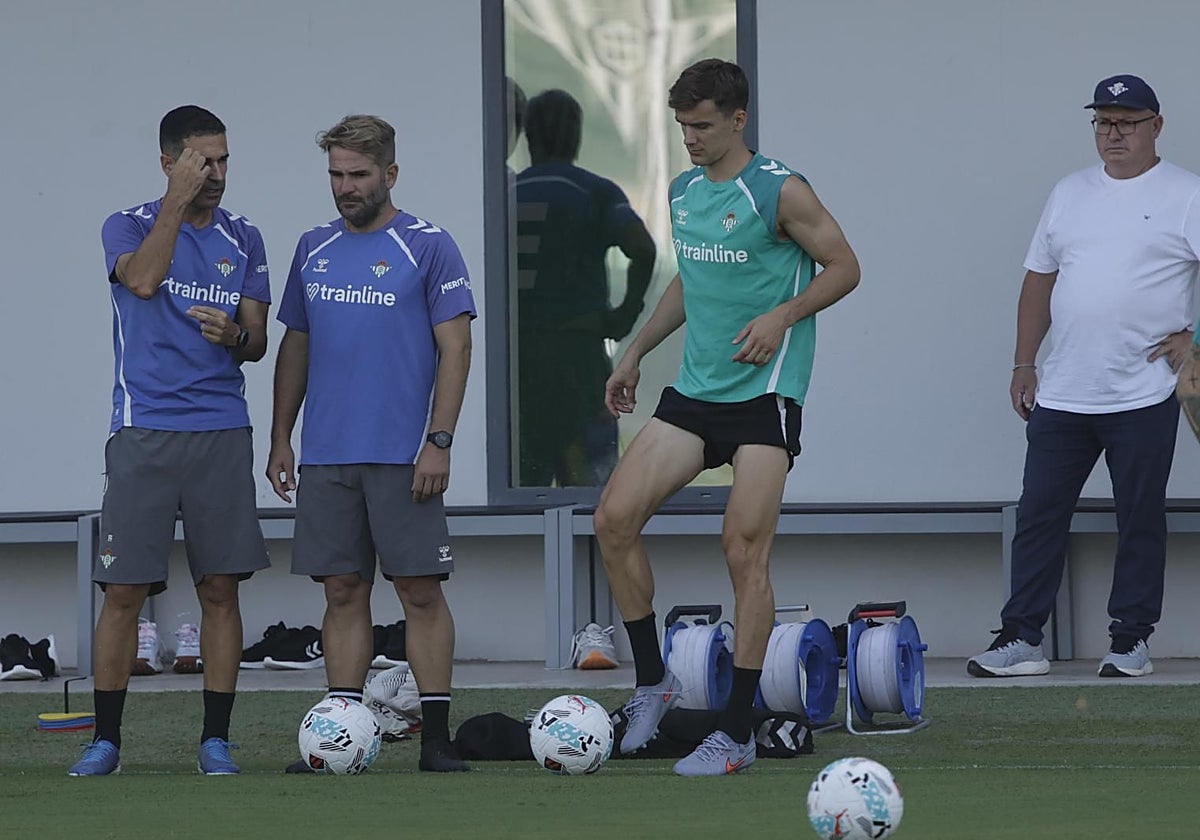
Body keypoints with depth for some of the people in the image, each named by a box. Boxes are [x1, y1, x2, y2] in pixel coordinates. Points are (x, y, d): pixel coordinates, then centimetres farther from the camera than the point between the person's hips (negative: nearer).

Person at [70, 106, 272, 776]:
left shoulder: (244, 240, 12)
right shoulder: (129, 226, 3)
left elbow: (258, 343, 10)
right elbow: (143, 278, -19)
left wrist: (235, 335, -13)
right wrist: (179, 200, -16)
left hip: (223, 432, 3)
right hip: (144, 435, -3)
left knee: (221, 587, 0)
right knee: (124, 590, -4)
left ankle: (217, 739, 6)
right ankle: (106, 739, 4)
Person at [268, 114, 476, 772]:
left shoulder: (428, 246, -2)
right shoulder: (314, 249, 13)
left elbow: (455, 346, -5)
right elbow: (295, 348, 19)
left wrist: (439, 441, -12)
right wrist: (279, 438, 13)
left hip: (402, 457, -5)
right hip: (325, 458, 5)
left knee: (420, 590, -4)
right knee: (343, 591, 5)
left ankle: (437, 736, -2)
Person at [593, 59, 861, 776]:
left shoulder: (779, 191, -9)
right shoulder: (684, 192, 12)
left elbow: (844, 267, -6)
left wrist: (780, 318, -19)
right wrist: (636, 354, 25)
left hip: (765, 391, -7)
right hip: (696, 390, 7)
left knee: (745, 550, -10)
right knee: (615, 518, -4)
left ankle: (738, 734, -5)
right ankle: (653, 682, 10)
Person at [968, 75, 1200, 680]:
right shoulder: (1070, 194, 14)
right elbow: (1039, 283, 17)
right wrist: (1023, 365, 13)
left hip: (1142, 397, -5)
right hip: (1062, 396, 5)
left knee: (1140, 521, 3)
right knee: (1039, 516, 3)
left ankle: (1130, 640, 10)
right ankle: (1020, 638, 7)